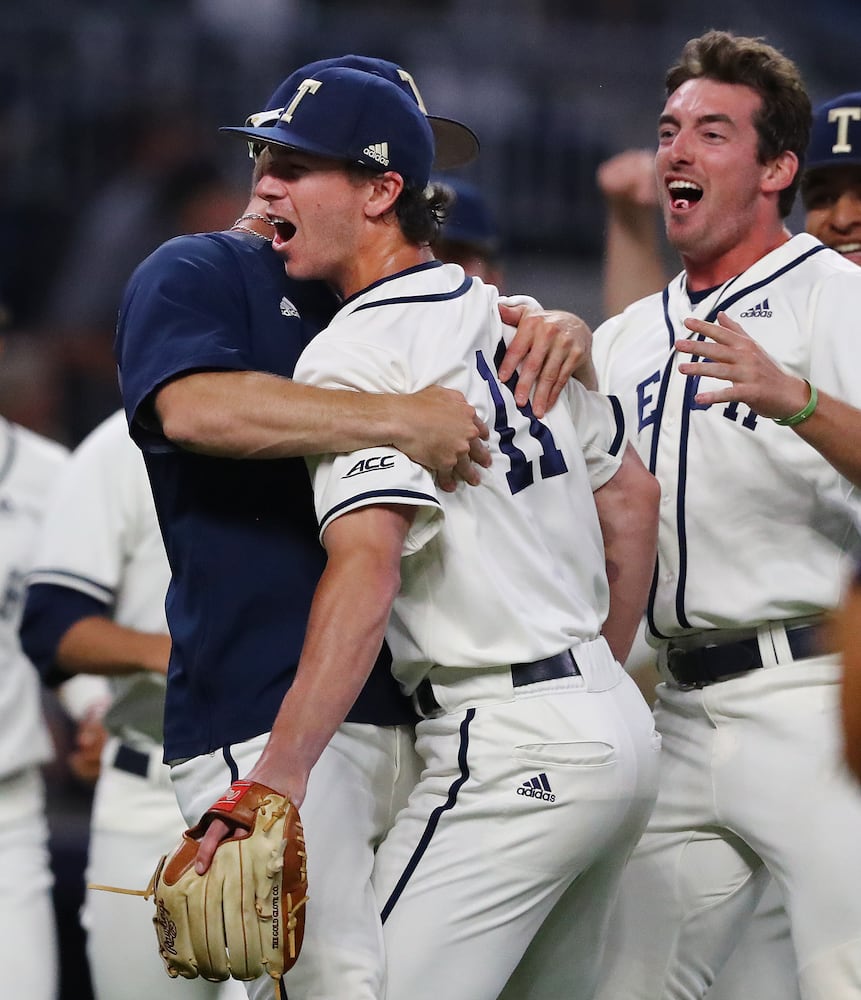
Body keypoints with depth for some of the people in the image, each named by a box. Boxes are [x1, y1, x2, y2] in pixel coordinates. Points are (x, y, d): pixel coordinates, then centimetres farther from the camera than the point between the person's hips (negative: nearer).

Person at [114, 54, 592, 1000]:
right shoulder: (196, 275, 2)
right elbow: (196, 406, -19)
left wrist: (552, 331, 0)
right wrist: (401, 418, -23)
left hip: (410, 717, 8)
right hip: (262, 721, -8)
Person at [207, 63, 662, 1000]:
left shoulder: (354, 352, -12)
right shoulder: (506, 320, 14)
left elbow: (367, 567, -25)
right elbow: (631, 497, 21)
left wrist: (279, 777, -29)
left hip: (506, 747, -9)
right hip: (619, 726, 10)